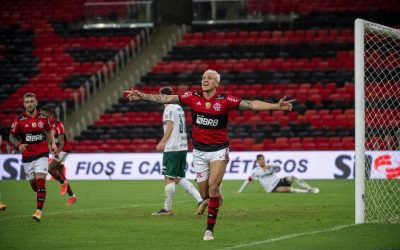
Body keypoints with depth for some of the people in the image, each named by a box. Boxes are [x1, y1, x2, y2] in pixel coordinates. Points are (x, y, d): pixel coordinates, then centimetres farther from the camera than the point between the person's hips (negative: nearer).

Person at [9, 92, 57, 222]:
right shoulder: (19, 120, -5)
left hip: (42, 154, -1)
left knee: (40, 181, -15)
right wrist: (19, 145, -17)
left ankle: (39, 210, -16)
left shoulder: (43, 118, 0)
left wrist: (53, 143, 5)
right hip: (27, 156, 1)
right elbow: (12, 137, 2)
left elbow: (49, 130, 19)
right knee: (33, 183, 7)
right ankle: (41, 196, 43)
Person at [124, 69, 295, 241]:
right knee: (204, 194, 4)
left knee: (213, 186, -19)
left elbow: (251, 105, -17)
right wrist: (142, 96, -2)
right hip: (199, 151, 3)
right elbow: (166, 98, 1)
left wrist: (276, 106, -27)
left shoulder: (225, 100, -10)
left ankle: (210, 229, -11)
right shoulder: (193, 97, -3)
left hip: (219, 149, -3)